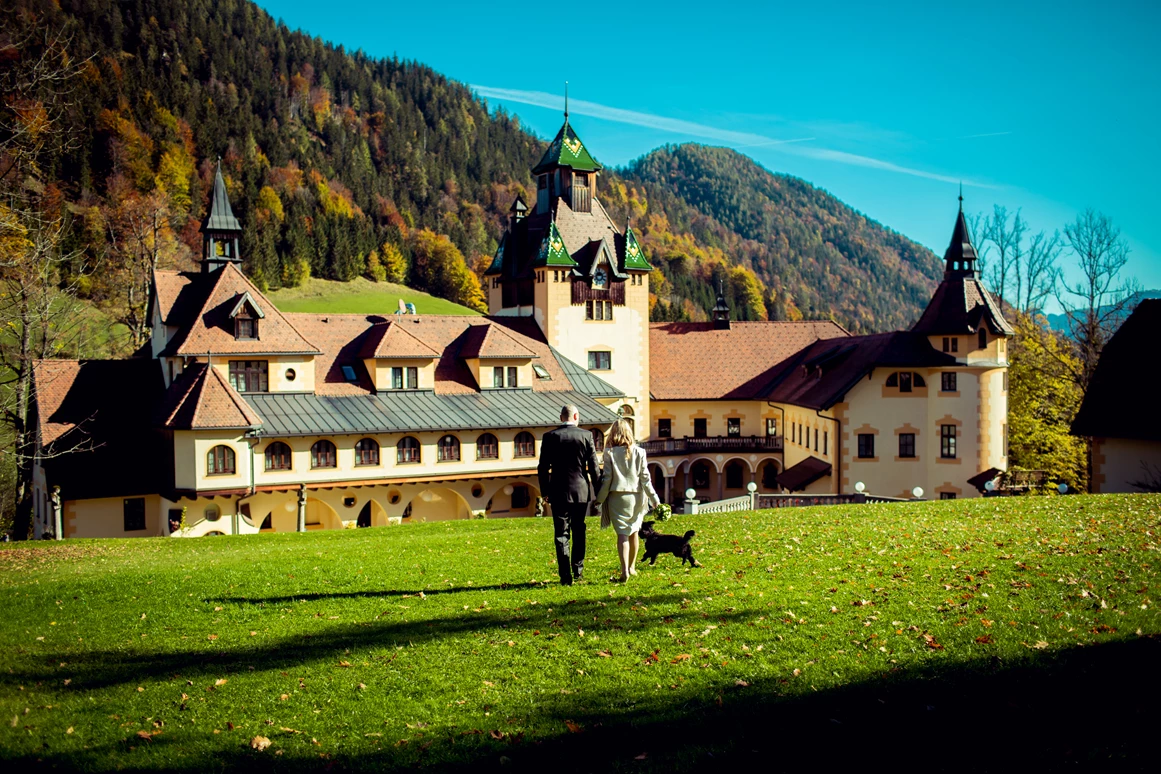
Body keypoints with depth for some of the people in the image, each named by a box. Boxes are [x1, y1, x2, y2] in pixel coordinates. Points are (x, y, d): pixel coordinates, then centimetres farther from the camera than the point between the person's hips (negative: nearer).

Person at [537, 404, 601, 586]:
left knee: (561, 534, 2)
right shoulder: (586, 435, -3)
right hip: (581, 491, 1)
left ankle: (566, 575, -3)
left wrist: (545, 491, 9)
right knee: (579, 532, 16)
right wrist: (597, 490, 7)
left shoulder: (550, 437, -3)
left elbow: (543, 468, -1)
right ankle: (578, 571, 20)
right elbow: (593, 466, -2)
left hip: (559, 492, -1)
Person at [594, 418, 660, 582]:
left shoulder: (609, 453, -5)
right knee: (634, 532, 15)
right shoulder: (638, 452, -1)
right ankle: (632, 568, 27)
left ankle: (624, 570, -15)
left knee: (622, 533, -2)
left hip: (617, 497, -2)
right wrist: (654, 499, 7)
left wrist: (599, 499, 5)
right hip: (636, 496, 2)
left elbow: (607, 478, -5)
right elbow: (645, 477, 0)